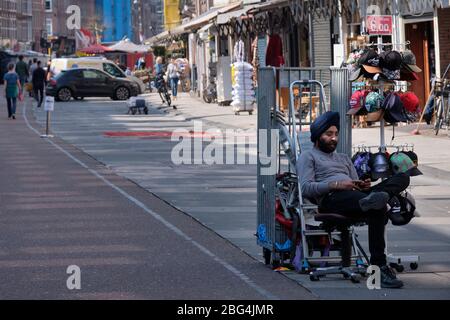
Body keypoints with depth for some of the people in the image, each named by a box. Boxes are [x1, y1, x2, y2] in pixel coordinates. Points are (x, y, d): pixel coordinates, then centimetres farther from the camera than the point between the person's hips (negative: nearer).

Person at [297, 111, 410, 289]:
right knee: (378, 209, -37)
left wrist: (363, 186, 2)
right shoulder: (308, 157, 18)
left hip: (354, 196, 7)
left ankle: (371, 199, -46)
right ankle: (379, 267, -42)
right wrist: (336, 184, -13)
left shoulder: (344, 158, 39)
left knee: (402, 177, -15)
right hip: (330, 199, -7)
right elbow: (306, 188, 0)